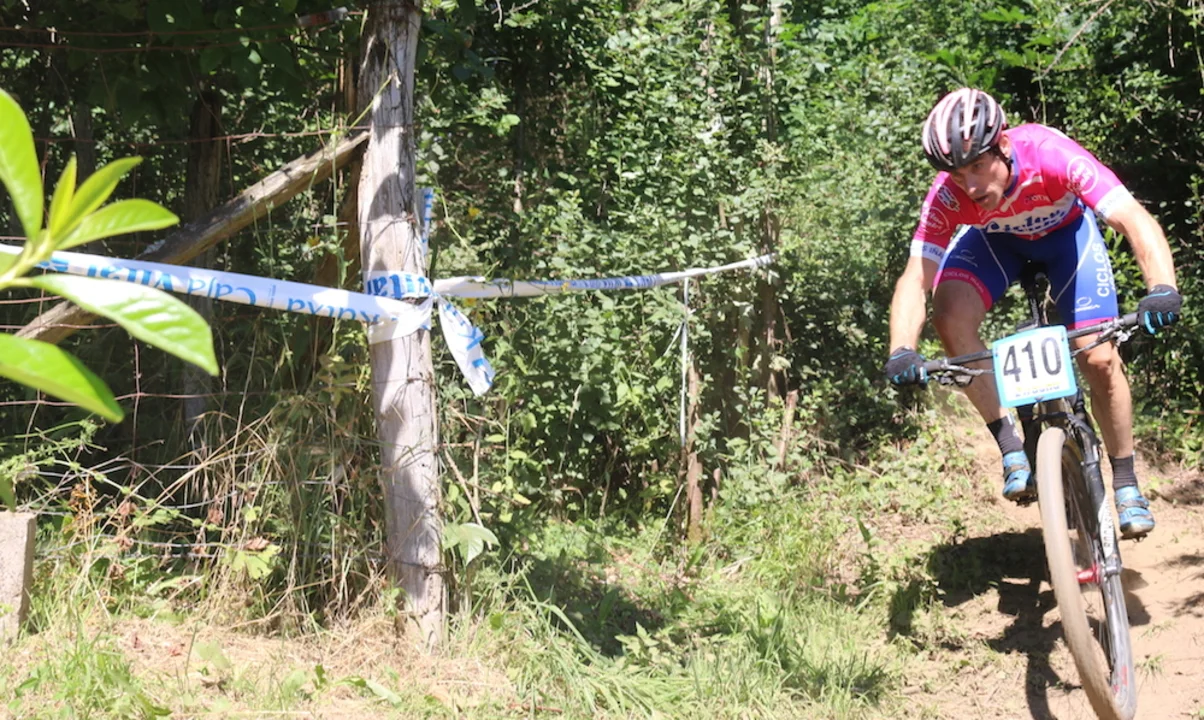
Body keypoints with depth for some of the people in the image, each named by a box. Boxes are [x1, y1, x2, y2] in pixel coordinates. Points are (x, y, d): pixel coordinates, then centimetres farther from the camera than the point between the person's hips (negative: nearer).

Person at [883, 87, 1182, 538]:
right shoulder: (947, 195, -33)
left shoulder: (1051, 155, -41)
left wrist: (1162, 290, -63)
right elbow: (916, 278, -34)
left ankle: (1126, 485, 9)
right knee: (950, 316, -28)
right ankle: (1011, 448, -14)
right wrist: (901, 351, -51)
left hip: (1065, 228, -1)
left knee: (1099, 358, -13)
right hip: (996, 238, 2)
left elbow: (1135, 220, -46)